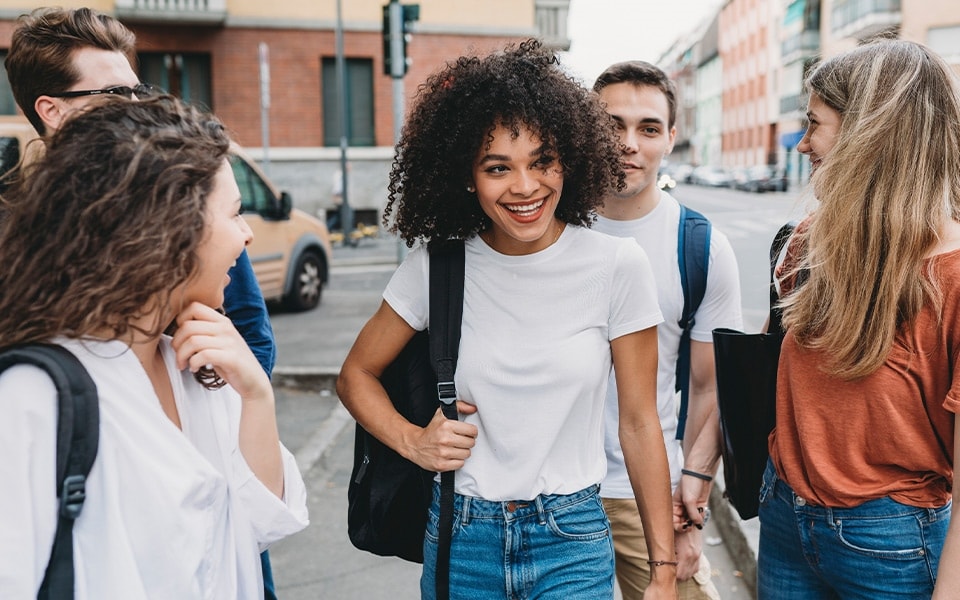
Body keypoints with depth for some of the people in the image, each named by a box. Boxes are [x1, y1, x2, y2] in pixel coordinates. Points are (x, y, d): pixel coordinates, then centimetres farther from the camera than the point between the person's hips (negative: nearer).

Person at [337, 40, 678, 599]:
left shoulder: (618, 266, -11)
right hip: (461, 537, 2)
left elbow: (639, 422, -5)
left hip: (572, 540, -1)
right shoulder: (437, 266, -7)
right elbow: (357, 374, 6)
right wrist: (413, 441, -12)